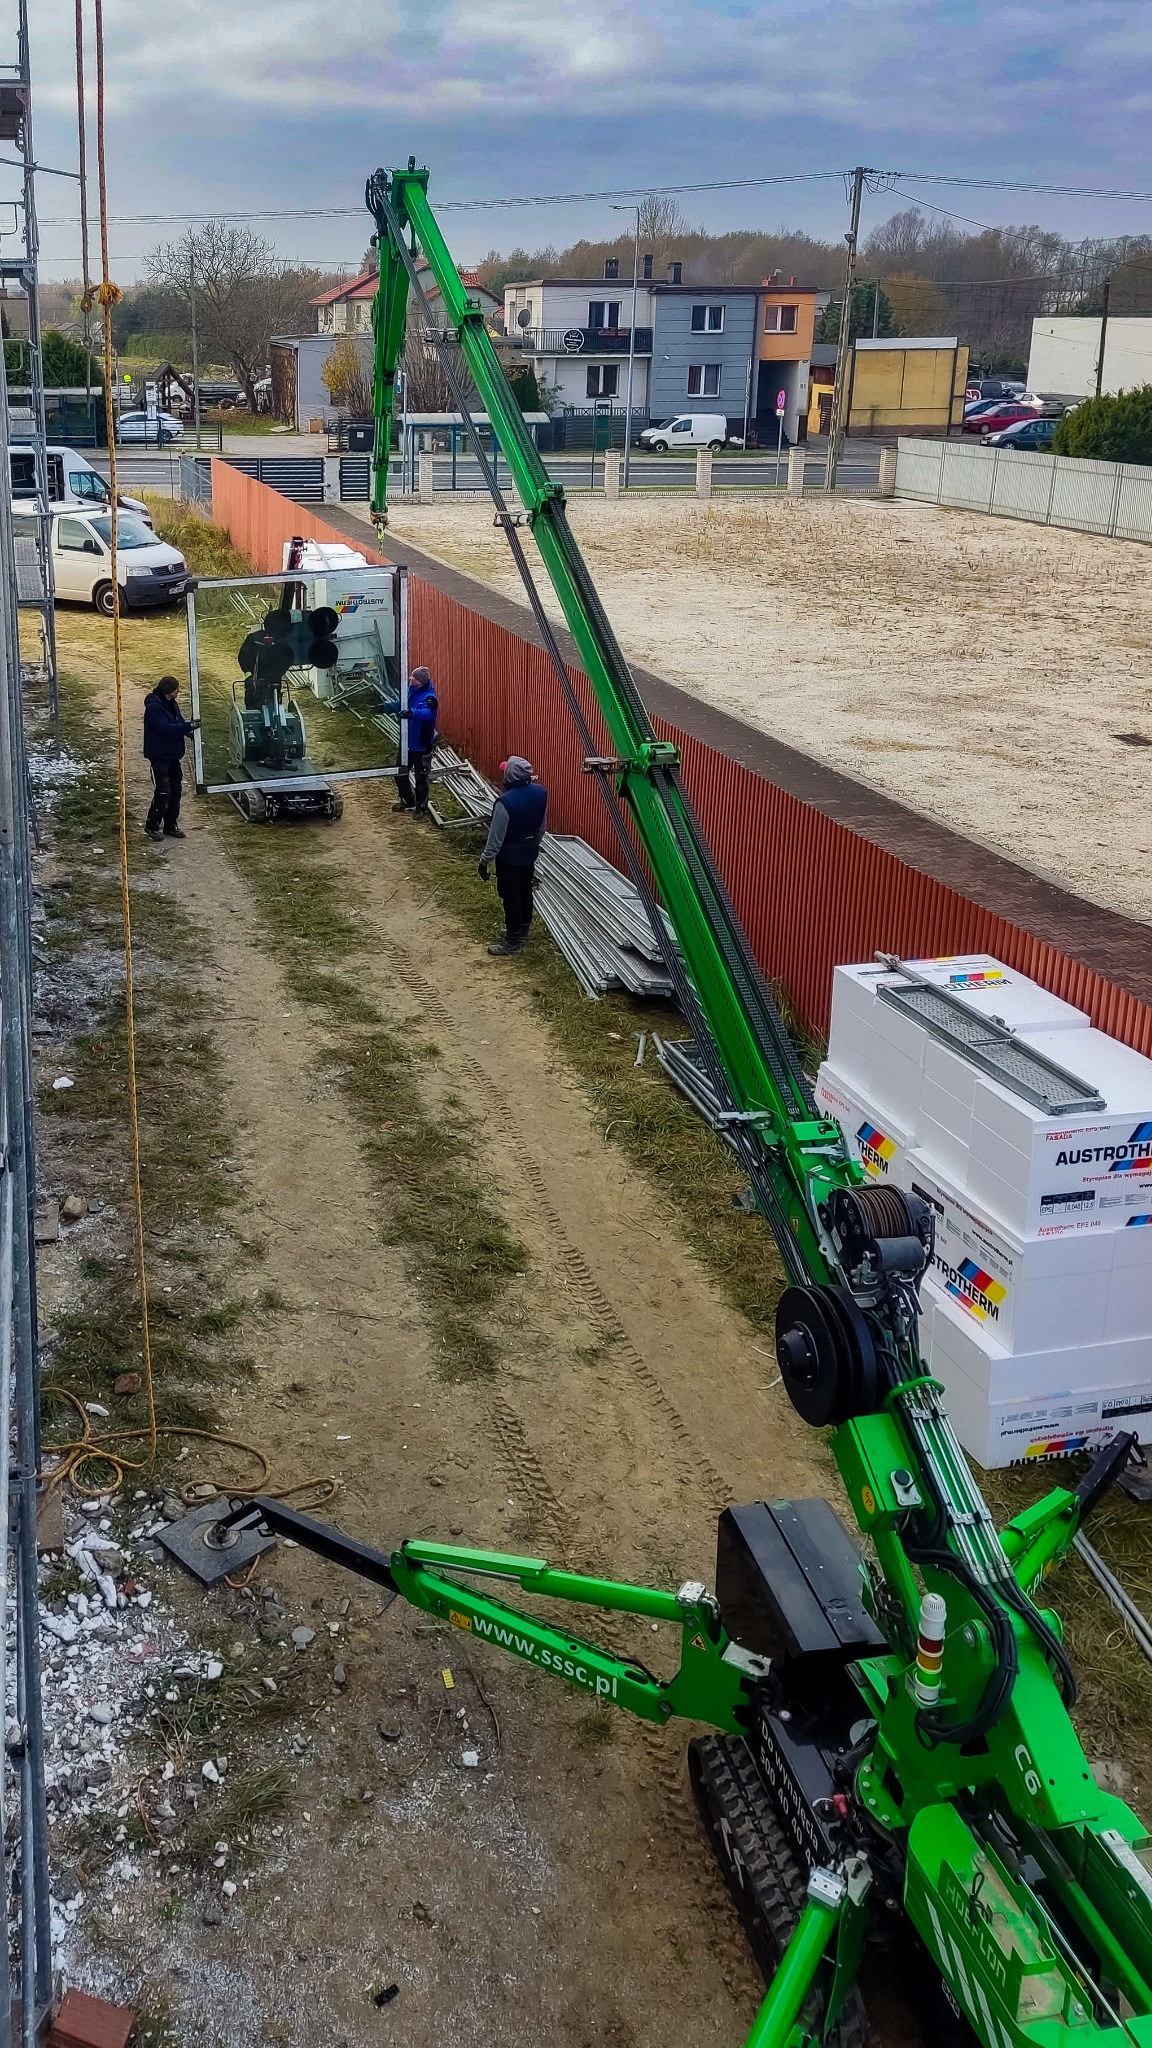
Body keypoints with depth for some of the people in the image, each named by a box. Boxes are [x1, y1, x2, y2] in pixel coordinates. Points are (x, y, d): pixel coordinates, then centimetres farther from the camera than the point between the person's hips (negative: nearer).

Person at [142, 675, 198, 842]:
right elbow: (165, 728, -26)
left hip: (173, 755, 9)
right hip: (159, 755, -9)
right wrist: (189, 726, -26)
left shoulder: (171, 704, 9)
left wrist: (191, 726, -8)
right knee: (163, 791, -9)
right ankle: (152, 826, 4)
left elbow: (179, 723, 12)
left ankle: (170, 825, 21)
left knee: (175, 790, 11)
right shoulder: (154, 707, -19)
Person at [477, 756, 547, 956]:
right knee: (525, 891, 22)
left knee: (511, 897, 6)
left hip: (509, 856, -7)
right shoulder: (540, 792, -9)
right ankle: (523, 930, 39)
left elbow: (496, 836, -23)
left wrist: (484, 861, -12)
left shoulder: (506, 801, -30)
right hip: (529, 852, 7)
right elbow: (542, 826, 5)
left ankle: (512, 941, 16)